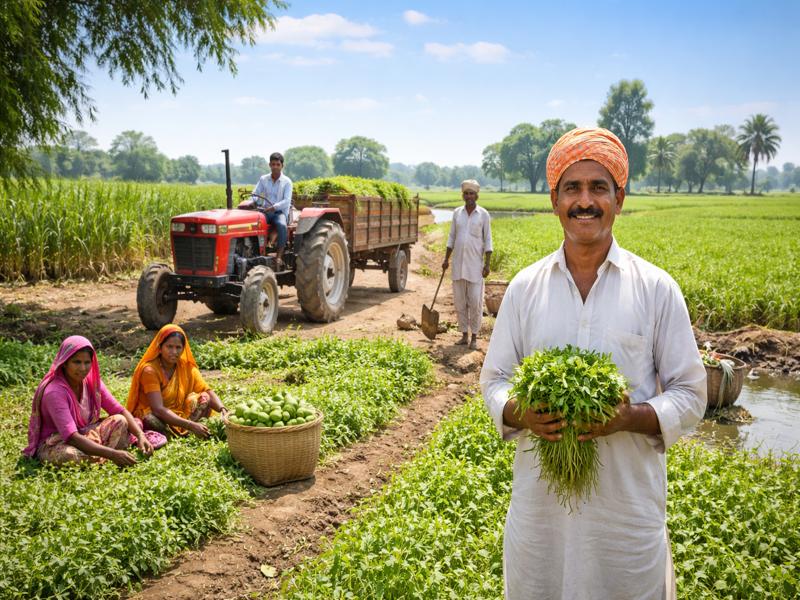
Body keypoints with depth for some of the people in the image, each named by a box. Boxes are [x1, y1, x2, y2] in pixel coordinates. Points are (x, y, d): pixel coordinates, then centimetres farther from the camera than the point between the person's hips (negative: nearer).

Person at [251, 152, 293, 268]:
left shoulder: (287, 182, -1)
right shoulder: (263, 179, 9)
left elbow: (286, 201, -11)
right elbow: (254, 195, 6)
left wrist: (273, 207, -27)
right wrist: (253, 202, -18)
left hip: (280, 212, -3)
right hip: (265, 211, 3)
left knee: (282, 226, -38)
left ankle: (279, 256, -32)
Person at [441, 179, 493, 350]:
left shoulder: (484, 214, -4)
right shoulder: (457, 213, 7)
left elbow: (488, 241, -4)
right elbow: (452, 237, 12)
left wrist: (487, 264, -10)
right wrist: (446, 259, 7)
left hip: (475, 264, -4)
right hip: (458, 263, 4)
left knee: (475, 302, -4)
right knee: (459, 301, 7)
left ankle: (474, 337, 8)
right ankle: (464, 335, 18)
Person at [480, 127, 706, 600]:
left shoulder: (657, 289, -3)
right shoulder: (525, 287, 2)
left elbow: (691, 395, 0)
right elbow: (494, 379, 7)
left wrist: (632, 417, -19)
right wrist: (520, 414, -15)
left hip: (628, 503, -1)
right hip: (539, 502, 2)